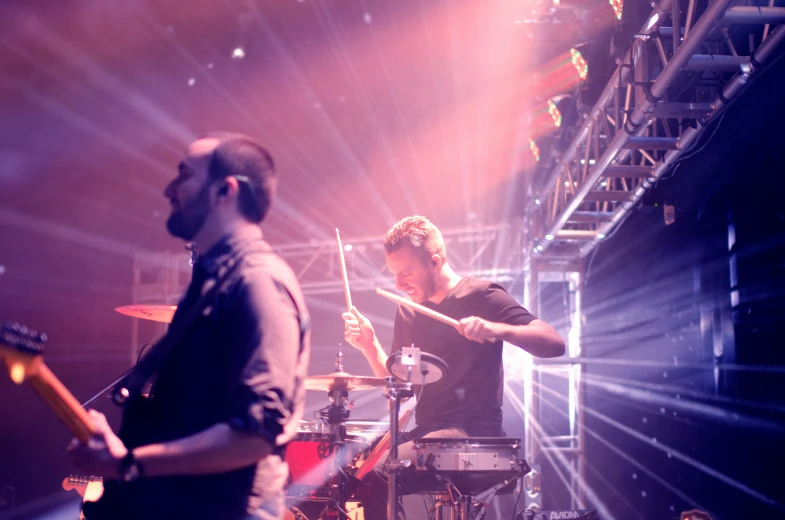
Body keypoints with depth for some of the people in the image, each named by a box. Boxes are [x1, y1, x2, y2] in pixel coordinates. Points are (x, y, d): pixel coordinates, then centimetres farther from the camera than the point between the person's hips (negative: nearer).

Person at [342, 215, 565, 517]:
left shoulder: (482, 297, -7)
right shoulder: (409, 313, 12)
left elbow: (555, 345, -16)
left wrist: (498, 329, -33)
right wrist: (370, 346, -4)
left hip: (474, 430, -7)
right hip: (427, 430, 7)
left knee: (377, 474, -24)